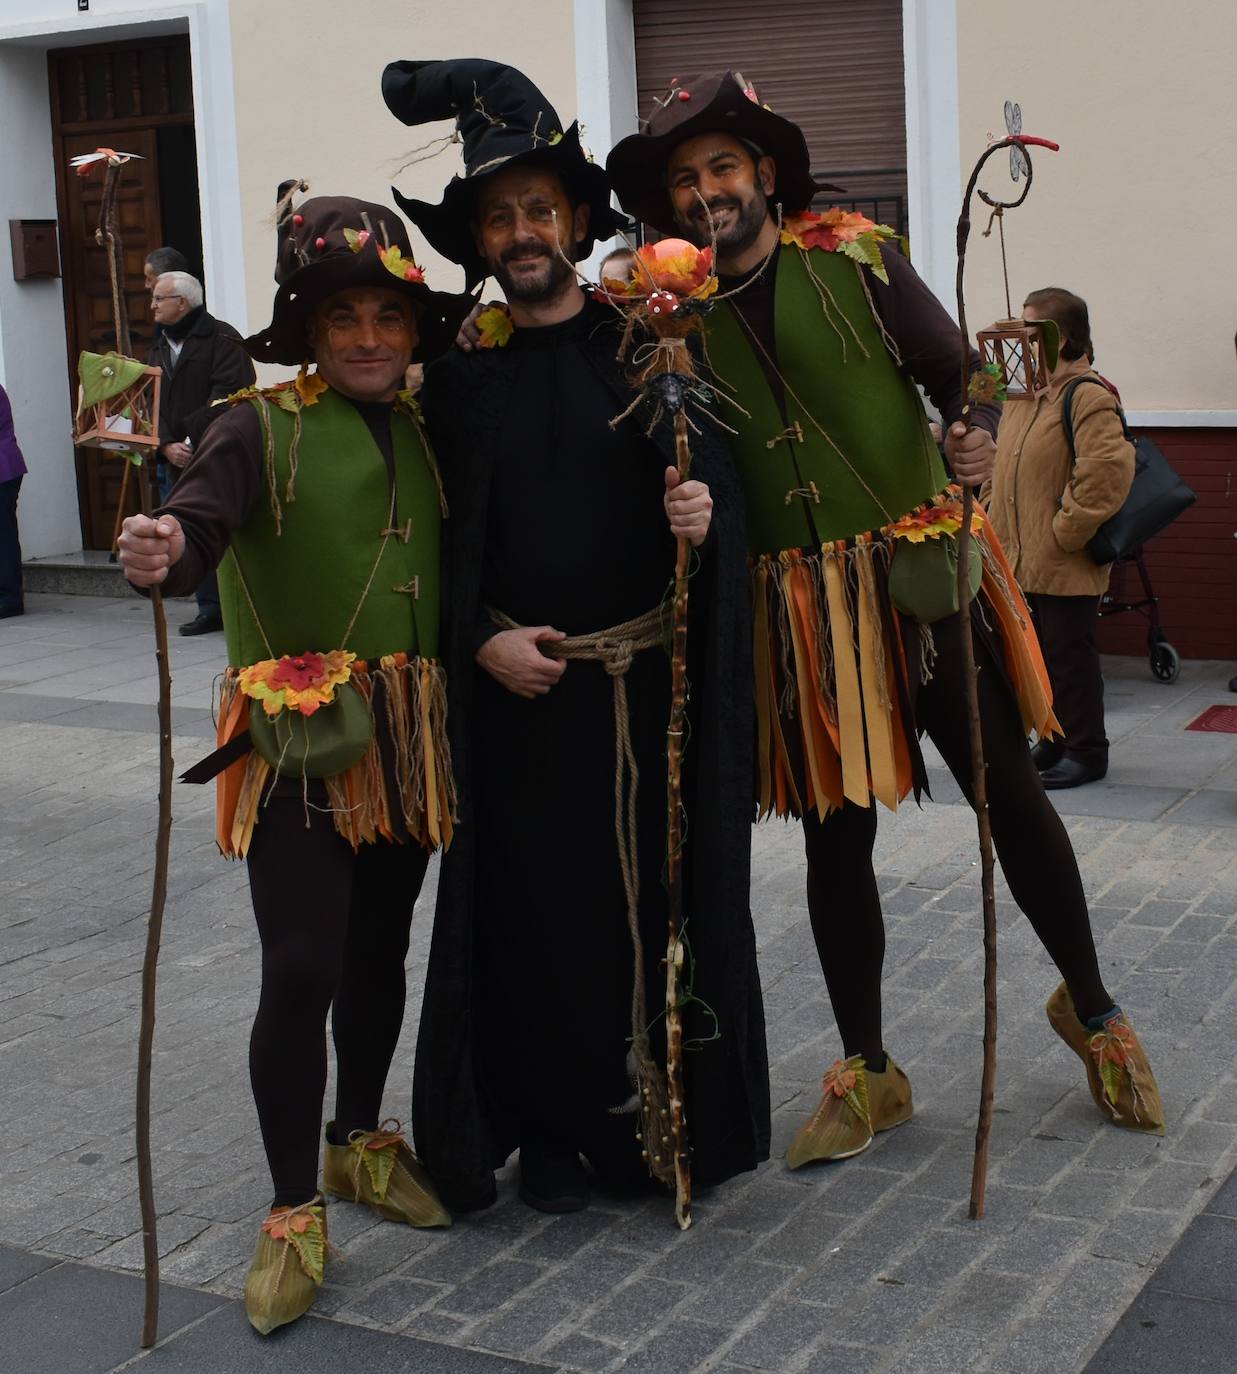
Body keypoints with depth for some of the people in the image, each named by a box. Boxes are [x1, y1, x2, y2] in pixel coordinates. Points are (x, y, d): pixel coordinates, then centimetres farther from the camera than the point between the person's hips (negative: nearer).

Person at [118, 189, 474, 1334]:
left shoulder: (428, 431, 8)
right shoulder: (261, 427, -8)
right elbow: (203, 514, -27)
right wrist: (166, 552, -48)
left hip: (405, 734, 5)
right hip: (296, 736, -5)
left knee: (380, 949, 16)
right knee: (301, 971, -9)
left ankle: (361, 1142, 37)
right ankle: (294, 1212, 7)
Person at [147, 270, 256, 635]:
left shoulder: (221, 339, -6)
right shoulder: (158, 349, 18)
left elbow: (228, 395, -17)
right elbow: (151, 404, 11)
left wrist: (194, 438, -18)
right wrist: (167, 445, -6)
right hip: (176, 463, 7)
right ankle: (210, 609, 16)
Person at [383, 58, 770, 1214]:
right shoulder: (459, 377, 3)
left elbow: (719, 482, 4)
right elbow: (431, 542, 4)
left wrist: (702, 512, -18)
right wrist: (483, 641, -9)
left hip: (654, 679, 1)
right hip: (521, 687, 0)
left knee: (667, 891, 6)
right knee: (540, 903, 5)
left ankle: (665, 1117, 22)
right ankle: (550, 1128, 20)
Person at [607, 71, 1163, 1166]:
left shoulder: (855, 257, -2)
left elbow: (955, 369, 0)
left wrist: (976, 432, -21)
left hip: (925, 570, -2)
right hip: (802, 609, 2)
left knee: (1010, 794, 5)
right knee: (835, 836, 8)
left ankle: (1091, 1006, 29)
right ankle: (869, 1073, 25)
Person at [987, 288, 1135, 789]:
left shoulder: (1087, 398, -16)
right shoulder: (1021, 397, 13)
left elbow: (1106, 474, -27)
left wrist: (1064, 533, -21)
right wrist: (996, 524, 13)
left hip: (1067, 565, -9)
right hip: (1022, 560, 9)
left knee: (1069, 655, -1)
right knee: (1039, 654, 16)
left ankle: (1086, 752, 10)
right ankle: (1054, 743, 28)